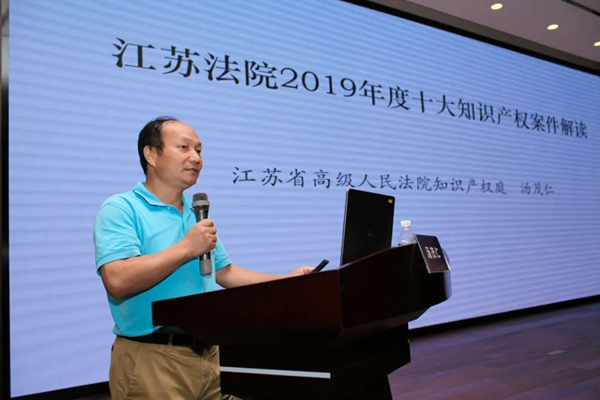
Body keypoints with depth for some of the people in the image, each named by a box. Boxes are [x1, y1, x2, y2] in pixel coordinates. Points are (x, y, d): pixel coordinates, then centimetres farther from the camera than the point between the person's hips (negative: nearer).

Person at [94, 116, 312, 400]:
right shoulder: (121, 208, -10)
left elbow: (223, 272, 17)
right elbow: (117, 280, -23)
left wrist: (285, 281, 9)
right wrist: (186, 248, -19)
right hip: (151, 359, -6)